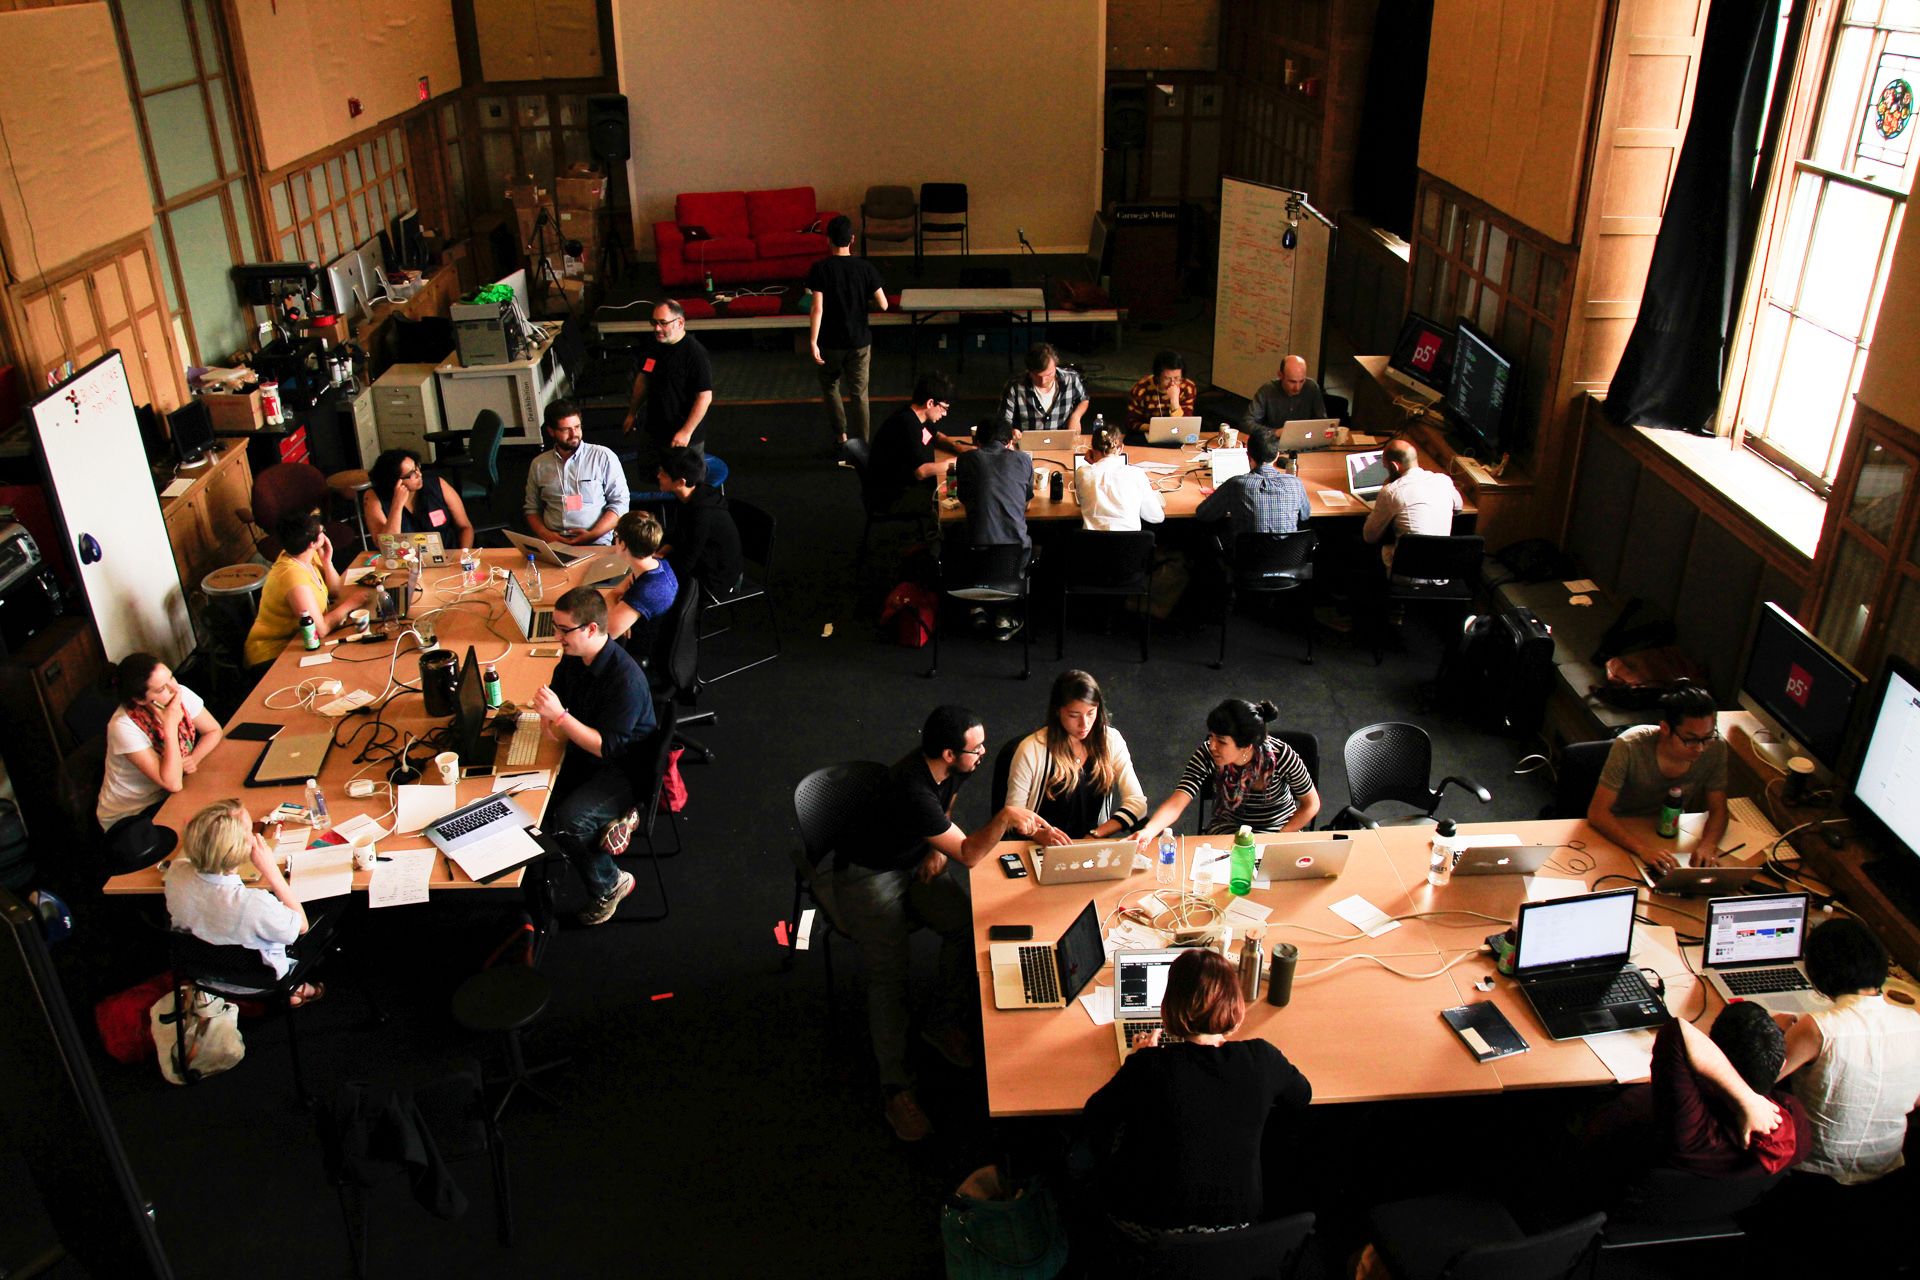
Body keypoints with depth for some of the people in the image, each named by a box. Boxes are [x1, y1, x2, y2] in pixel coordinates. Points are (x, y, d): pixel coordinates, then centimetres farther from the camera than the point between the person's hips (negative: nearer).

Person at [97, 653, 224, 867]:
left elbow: (213, 731, 4)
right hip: (129, 817, -6)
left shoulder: (181, 695, -15)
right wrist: (171, 726, -34)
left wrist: (193, 758, -16)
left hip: (166, 796, 6)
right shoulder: (123, 727, -29)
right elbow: (172, 783, -31)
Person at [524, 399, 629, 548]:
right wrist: (544, 534, 0)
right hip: (551, 542, 3)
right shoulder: (539, 465, 15)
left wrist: (592, 535, -9)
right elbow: (532, 508, 21)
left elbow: (620, 503, 3)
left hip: (595, 543, -2)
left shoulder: (604, 457, 4)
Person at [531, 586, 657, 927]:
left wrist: (560, 717, -33)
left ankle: (608, 884, 0)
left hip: (626, 768, -8)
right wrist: (551, 721, -11)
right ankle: (613, 819, 8)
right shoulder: (572, 659, -5)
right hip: (584, 753, 8)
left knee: (566, 821, -24)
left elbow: (606, 747, -28)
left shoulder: (626, 678, -29)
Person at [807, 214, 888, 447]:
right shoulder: (865, 268, -7)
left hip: (831, 342, -1)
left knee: (829, 385, 22)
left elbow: (817, 308, -17)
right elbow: (883, 305, -6)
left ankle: (840, 435, 15)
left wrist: (813, 342, -15)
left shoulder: (820, 269, -11)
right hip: (860, 341, 1)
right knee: (859, 394, 8)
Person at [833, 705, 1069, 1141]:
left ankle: (945, 1023, 7)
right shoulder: (913, 790, -35)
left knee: (968, 922, -13)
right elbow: (969, 855, -29)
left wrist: (939, 848, -1)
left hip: (917, 862, 7)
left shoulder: (951, 767, -10)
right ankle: (896, 1088, -8)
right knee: (889, 973, -17)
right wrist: (1004, 818, -43)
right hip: (868, 874, -7)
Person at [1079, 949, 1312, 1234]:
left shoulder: (1148, 1066, -24)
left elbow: (1092, 1120, -6)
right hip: (1238, 1221, 3)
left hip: (1147, 1230, -3)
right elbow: (1301, 1098, 7)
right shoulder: (1262, 1058, -18)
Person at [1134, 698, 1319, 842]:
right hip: (1227, 829, 0)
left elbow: (1311, 804, -9)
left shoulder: (1280, 755, -25)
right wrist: (1148, 831, -51)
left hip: (1280, 829, 0)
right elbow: (1176, 804, -32)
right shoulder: (1206, 756, -24)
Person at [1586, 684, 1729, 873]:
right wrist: (1642, 849, -43)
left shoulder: (1716, 748, -17)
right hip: (1620, 832, -3)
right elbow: (1597, 812, -28)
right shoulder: (1629, 746, -28)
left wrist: (1708, 844, -29)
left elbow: (1718, 810, -7)